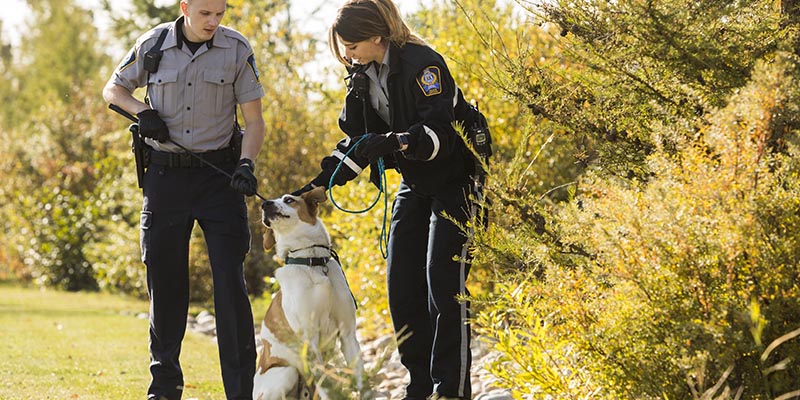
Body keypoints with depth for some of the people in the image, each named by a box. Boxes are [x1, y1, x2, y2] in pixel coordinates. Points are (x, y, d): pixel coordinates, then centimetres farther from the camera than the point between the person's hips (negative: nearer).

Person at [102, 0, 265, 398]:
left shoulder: (237, 49, -4)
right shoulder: (154, 45, -1)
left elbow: (253, 119, -1)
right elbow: (113, 88, 15)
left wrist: (246, 163, -18)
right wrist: (142, 110, -6)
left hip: (218, 174, -2)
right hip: (165, 173, 2)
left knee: (230, 281, -8)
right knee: (164, 278, 7)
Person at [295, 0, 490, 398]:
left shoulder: (422, 65, -22)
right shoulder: (364, 75, 3)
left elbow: (442, 133, -28)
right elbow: (358, 140, 10)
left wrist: (395, 142, -42)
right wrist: (321, 181, 0)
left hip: (454, 181, -8)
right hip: (415, 184, 8)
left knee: (443, 283, -12)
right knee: (402, 283, 2)